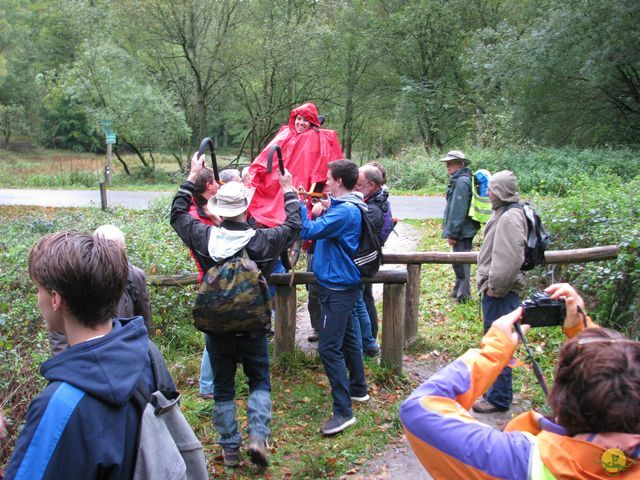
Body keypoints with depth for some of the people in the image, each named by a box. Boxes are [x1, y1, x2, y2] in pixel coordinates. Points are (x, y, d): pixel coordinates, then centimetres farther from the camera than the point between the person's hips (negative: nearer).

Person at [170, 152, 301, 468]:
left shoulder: (203, 237, -11)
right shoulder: (263, 240, -15)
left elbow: (177, 214, 8)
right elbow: (293, 225, 4)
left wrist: (192, 177, 14)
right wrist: (289, 192, 16)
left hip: (215, 327, 2)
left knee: (223, 388, 14)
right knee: (260, 382, 17)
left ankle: (230, 448, 21)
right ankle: (258, 436, 0)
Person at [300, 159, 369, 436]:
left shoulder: (344, 211, -22)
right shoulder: (347, 207, 11)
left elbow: (309, 231, -27)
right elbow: (324, 231, 21)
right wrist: (320, 213, 7)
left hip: (338, 288, -11)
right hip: (342, 284, 11)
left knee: (329, 347, -10)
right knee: (346, 339, 22)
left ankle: (343, 411, -7)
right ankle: (358, 389, 38)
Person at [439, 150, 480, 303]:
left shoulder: (461, 181, -18)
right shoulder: (458, 179, 14)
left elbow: (457, 209, -21)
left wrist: (452, 233, -19)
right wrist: (449, 231, 19)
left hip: (462, 231, -10)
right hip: (465, 229, 10)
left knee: (460, 262, -3)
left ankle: (462, 295, 5)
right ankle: (459, 291, 30)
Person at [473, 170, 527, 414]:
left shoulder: (510, 218, -19)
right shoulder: (504, 213, 14)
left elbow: (510, 259, -27)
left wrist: (495, 287, -20)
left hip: (501, 292, -11)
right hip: (495, 288, 11)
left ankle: (499, 398, 7)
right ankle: (497, 388, 34)